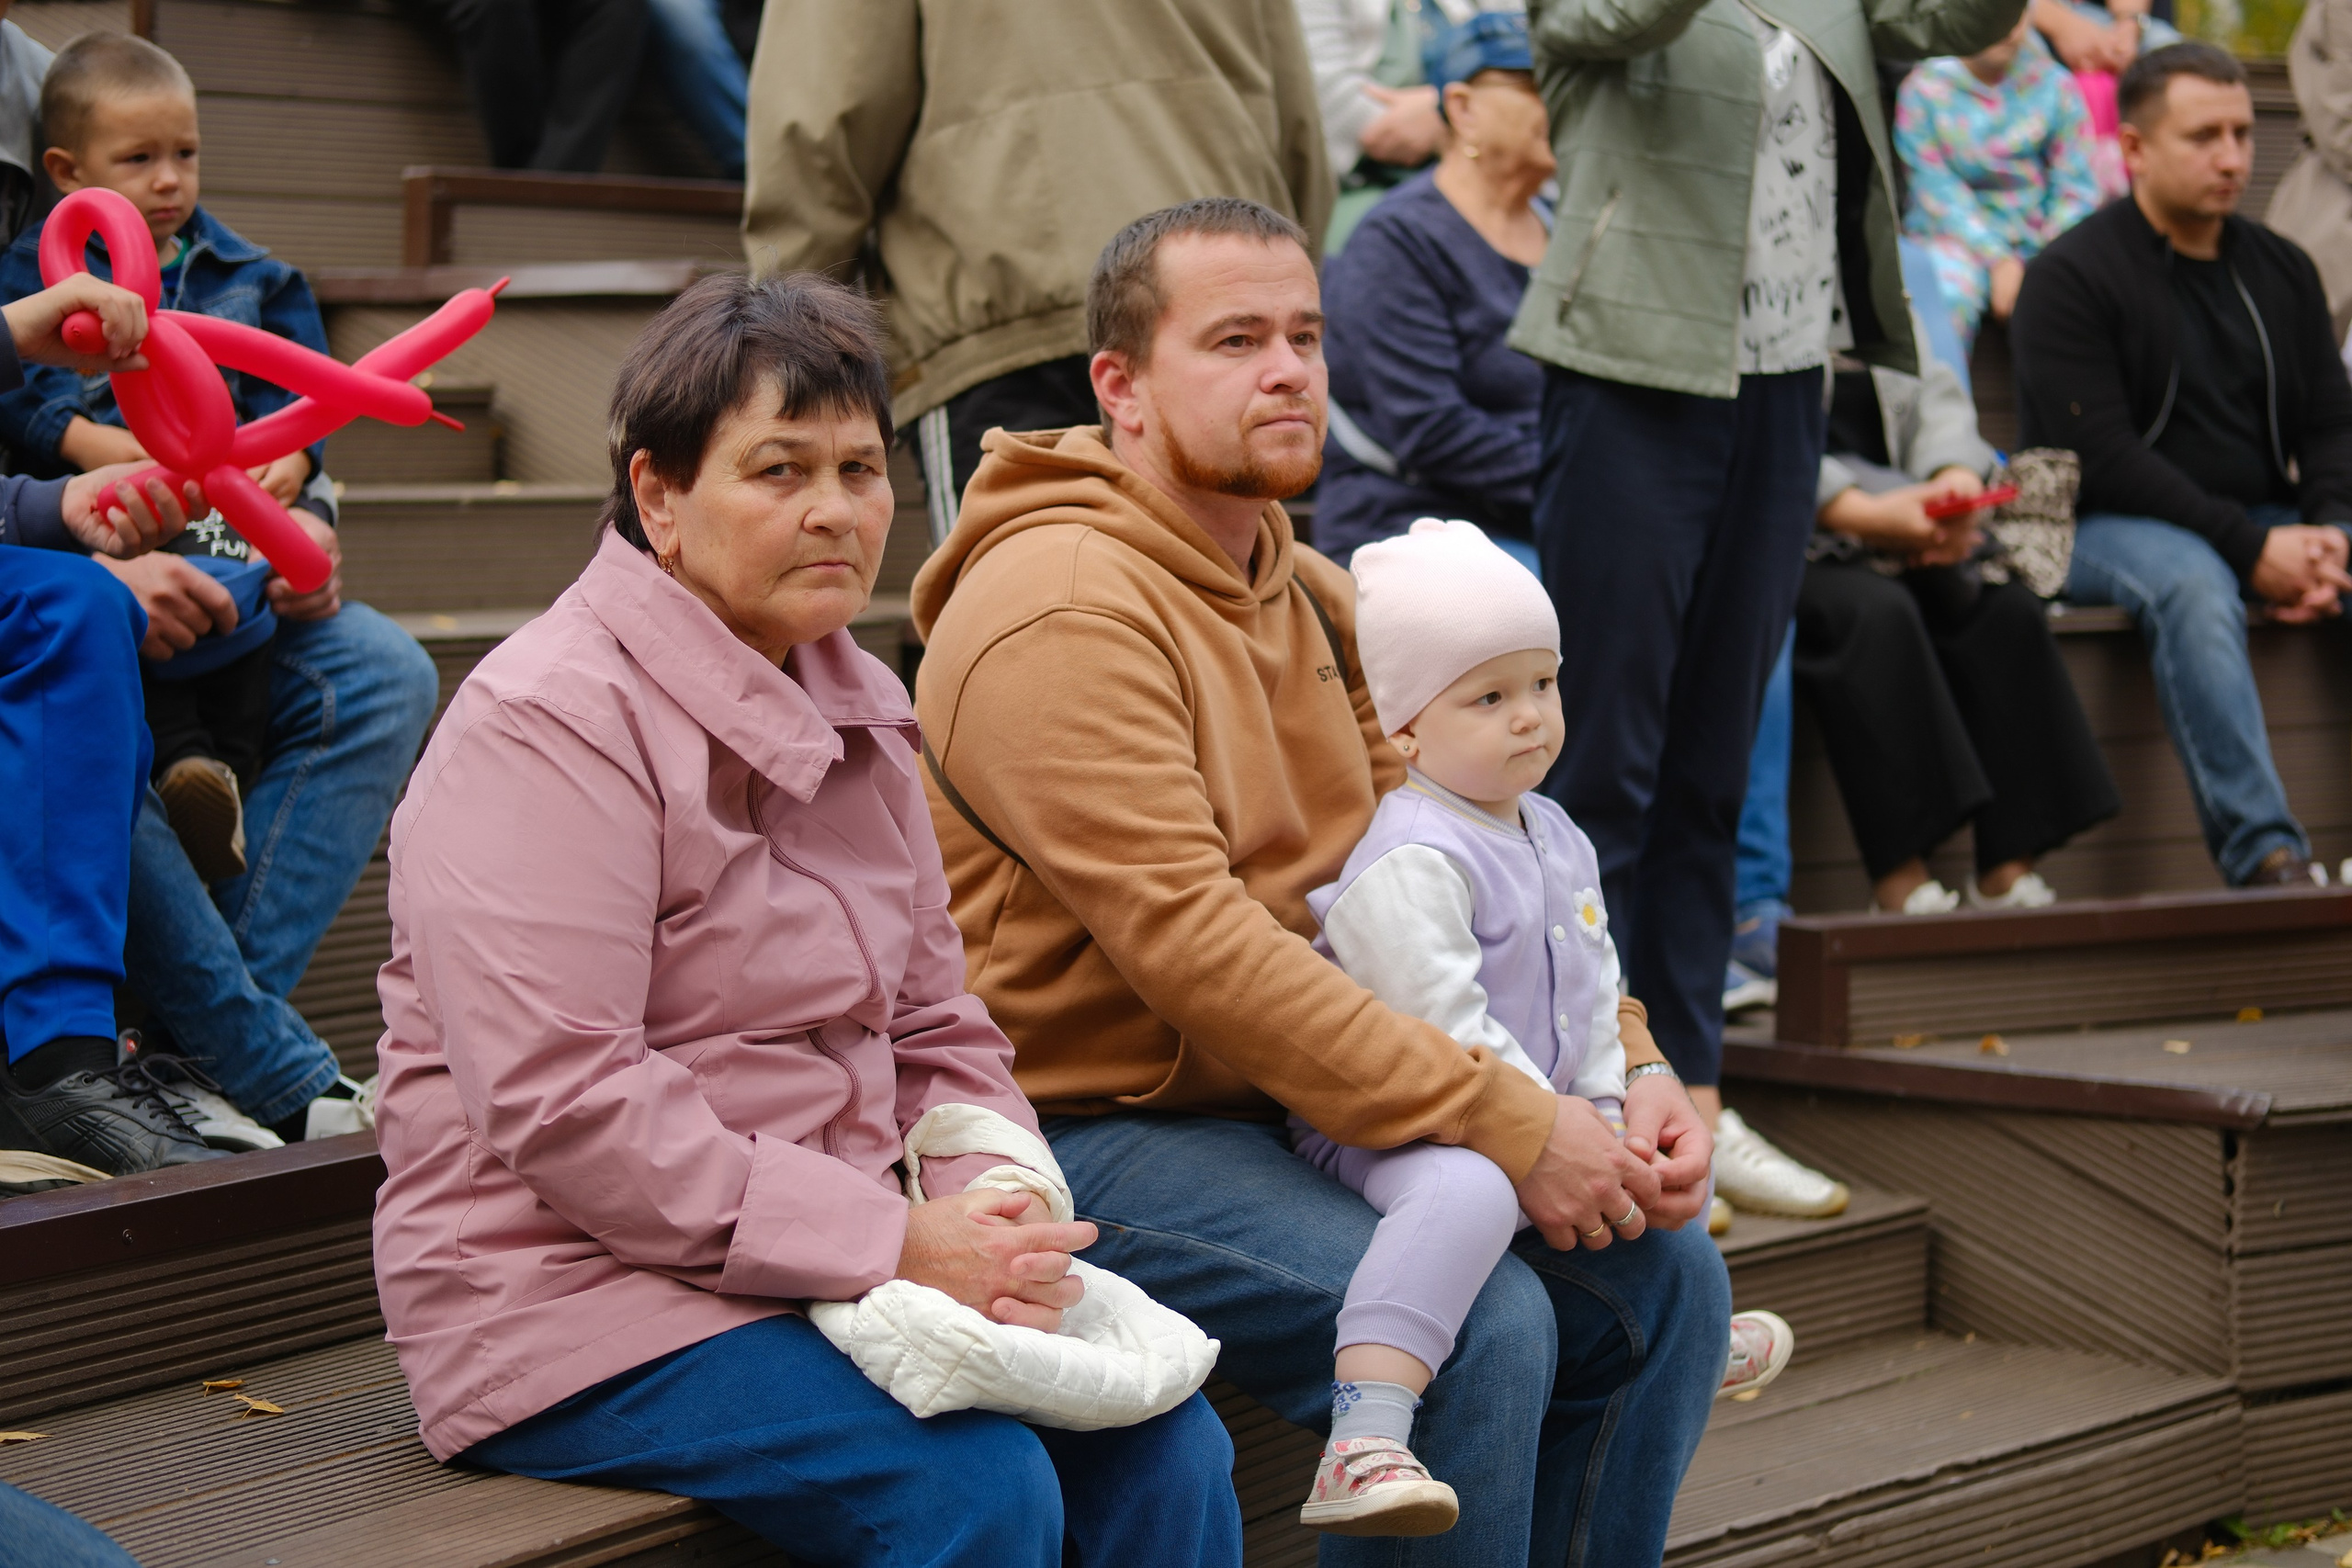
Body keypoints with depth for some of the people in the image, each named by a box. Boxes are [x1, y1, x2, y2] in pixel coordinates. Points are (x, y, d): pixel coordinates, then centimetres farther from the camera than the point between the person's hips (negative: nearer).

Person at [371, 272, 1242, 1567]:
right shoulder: (545, 728, -14)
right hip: (576, 1293, -8)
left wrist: (990, 1213, -5)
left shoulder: (854, 710, 14)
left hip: (829, 1263, 8)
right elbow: (564, 1108, -22)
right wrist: (895, 1243, -23)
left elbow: (936, 1027, 18)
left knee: (1166, 1450, -11)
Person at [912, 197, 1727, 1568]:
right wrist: (1507, 1124, -25)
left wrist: (1634, 1072, -6)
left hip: (1299, 1108, 9)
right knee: (1482, 1327, -26)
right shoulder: (1063, 610, -17)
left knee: (1662, 1277, 0)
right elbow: (1194, 942, -25)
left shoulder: (1317, 602, 14)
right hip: (1091, 1134, -9)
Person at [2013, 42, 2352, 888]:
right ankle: (2262, 852, -45)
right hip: (2105, 527, -6)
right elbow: (2099, 455, -15)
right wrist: (2250, 549, -19)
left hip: (2265, 524, 6)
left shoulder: (2281, 270, 15)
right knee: (2192, 583, -37)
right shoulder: (2070, 277, -6)